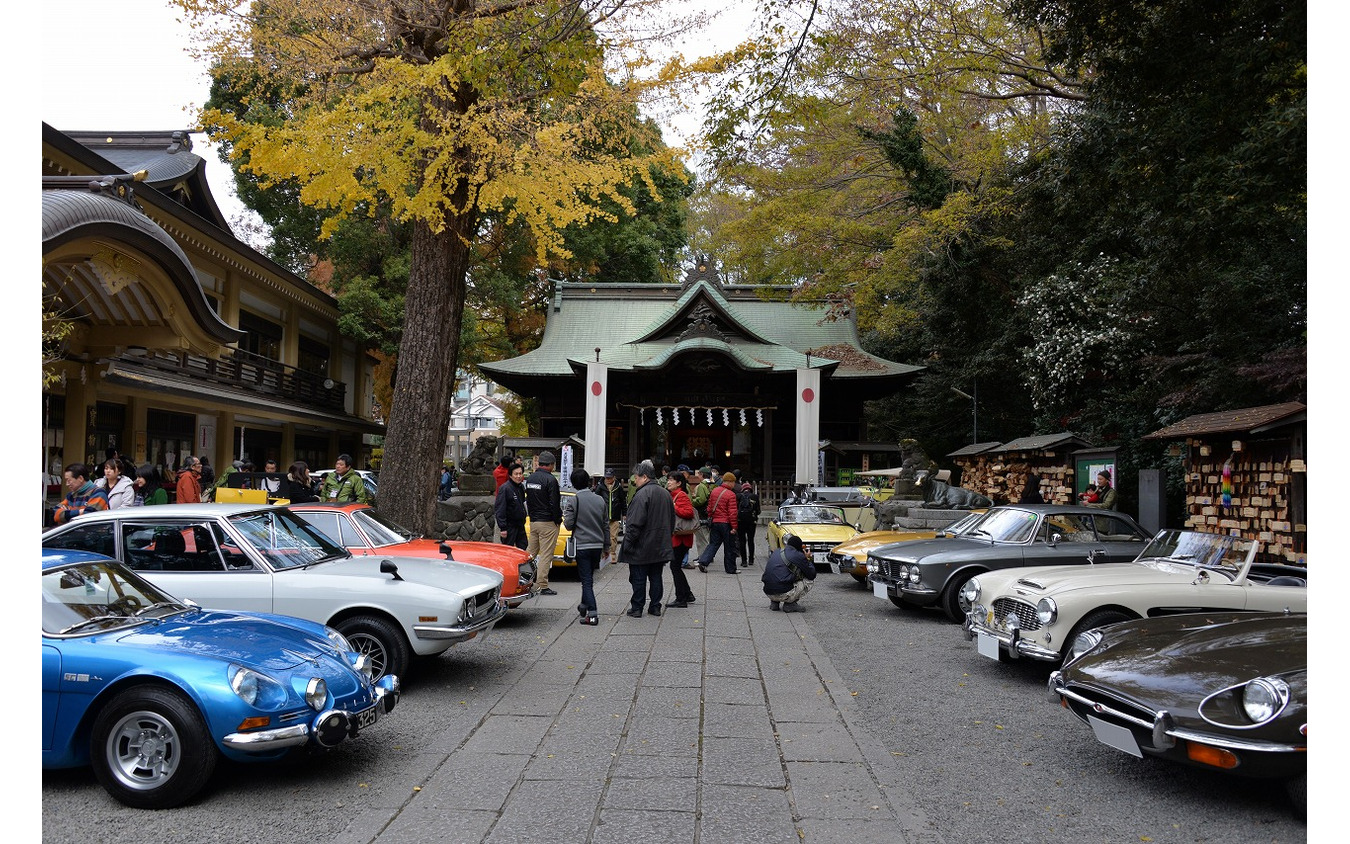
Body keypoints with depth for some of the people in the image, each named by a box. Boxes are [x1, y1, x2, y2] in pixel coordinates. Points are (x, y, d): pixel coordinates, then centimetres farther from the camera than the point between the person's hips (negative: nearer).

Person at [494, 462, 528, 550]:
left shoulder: (521, 487, 9)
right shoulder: (504, 488, -16)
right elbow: (499, 510, -18)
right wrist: (503, 528, -21)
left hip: (520, 525, 8)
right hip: (509, 526, -8)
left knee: (523, 547, 11)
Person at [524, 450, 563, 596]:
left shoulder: (530, 478, 9)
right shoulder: (550, 480, -15)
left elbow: (528, 500, 14)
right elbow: (554, 503, -15)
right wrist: (558, 520, -5)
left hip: (533, 522, 7)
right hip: (548, 523, -7)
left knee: (530, 551, 16)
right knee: (546, 555, -3)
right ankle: (543, 586, -1)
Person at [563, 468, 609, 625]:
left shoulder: (573, 500, -10)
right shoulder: (600, 500, 5)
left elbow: (569, 524, -10)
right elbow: (606, 525, 11)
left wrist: (565, 514, 11)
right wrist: (606, 546, 19)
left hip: (582, 546, -5)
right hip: (597, 546, 5)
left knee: (586, 580, -3)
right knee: (589, 578, 20)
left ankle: (592, 614, -10)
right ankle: (584, 606, 35)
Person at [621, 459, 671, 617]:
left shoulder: (642, 494, -17)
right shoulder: (664, 494, 11)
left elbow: (635, 523, -22)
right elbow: (672, 520, 19)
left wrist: (628, 543, -14)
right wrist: (666, 538, 24)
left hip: (641, 548, -8)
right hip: (660, 548, 8)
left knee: (638, 579, 1)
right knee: (656, 578, 13)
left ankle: (636, 608, 6)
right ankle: (655, 606, 17)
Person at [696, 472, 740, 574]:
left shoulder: (714, 491, 7)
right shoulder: (731, 495, -14)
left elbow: (709, 507, 14)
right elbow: (732, 512, -17)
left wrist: (710, 518, 22)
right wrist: (734, 526, -15)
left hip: (715, 522, 6)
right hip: (726, 523, -6)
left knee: (713, 543, 13)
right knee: (729, 546, 6)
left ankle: (703, 562, -1)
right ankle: (731, 568, 13)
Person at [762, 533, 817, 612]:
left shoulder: (776, 552, 15)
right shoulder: (798, 555, -3)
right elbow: (812, 575, 3)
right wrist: (808, 560, 22)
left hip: (768, 593, 7)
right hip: (784, 594, -7)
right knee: (808, 580, 10)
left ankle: (774, 602, 17)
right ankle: (789, 604, 2)